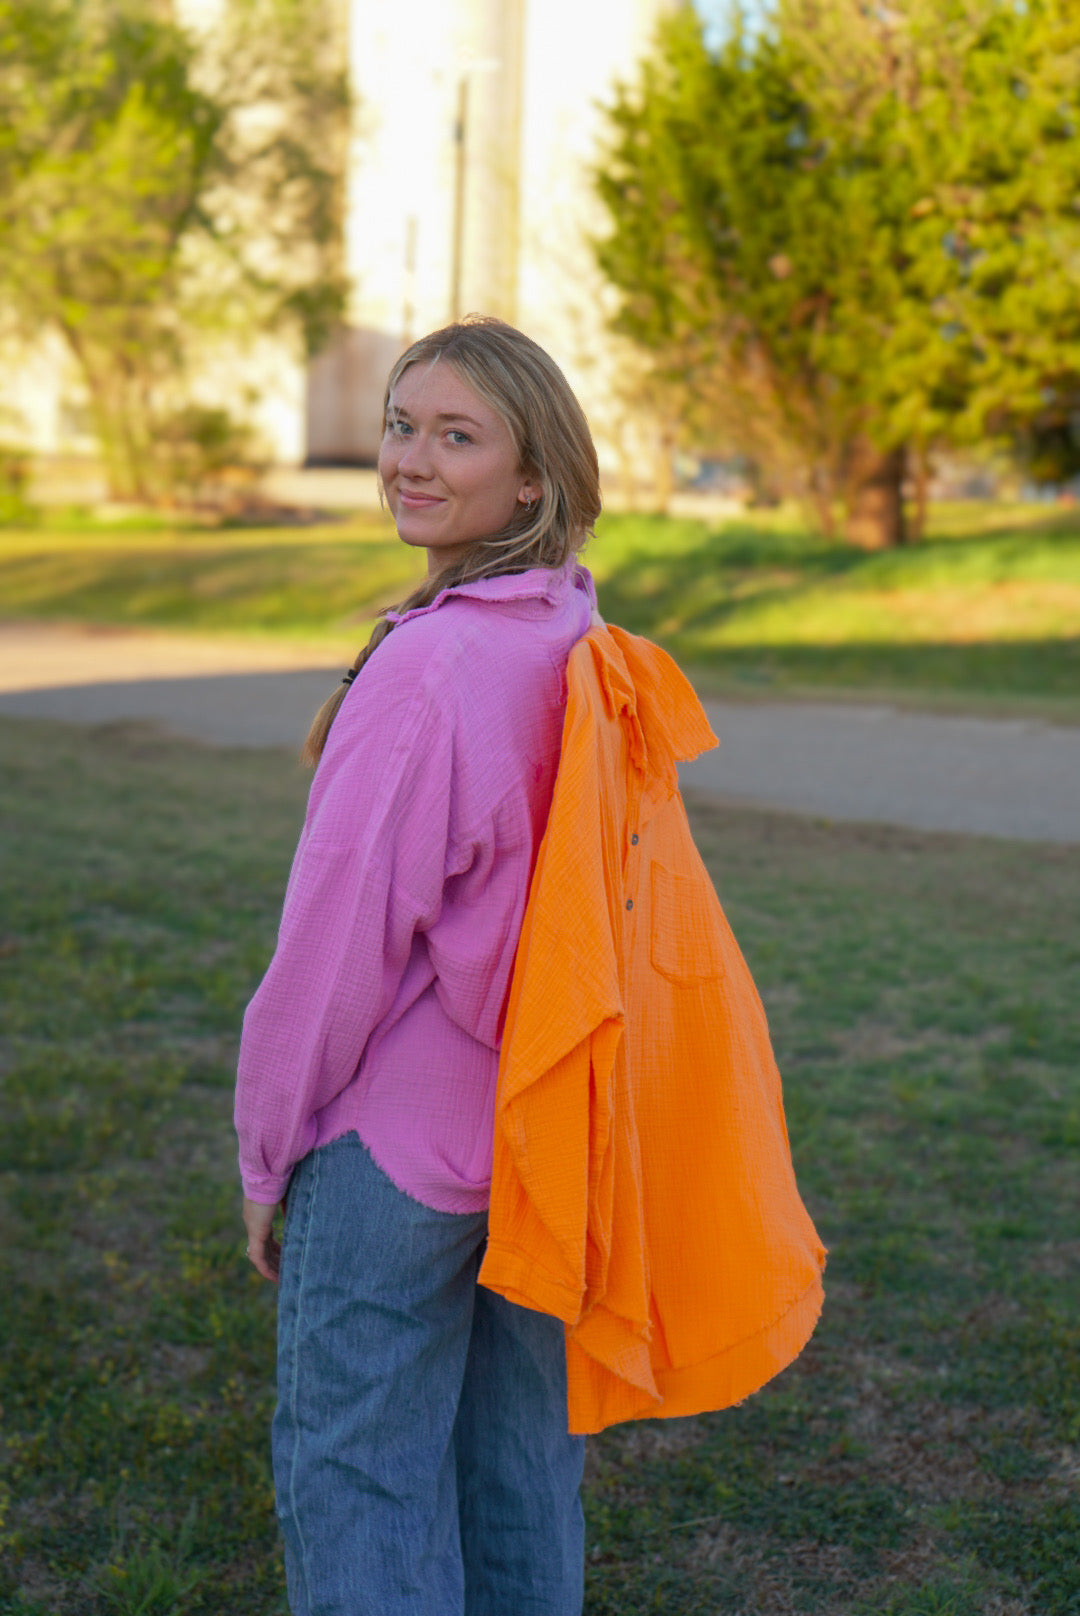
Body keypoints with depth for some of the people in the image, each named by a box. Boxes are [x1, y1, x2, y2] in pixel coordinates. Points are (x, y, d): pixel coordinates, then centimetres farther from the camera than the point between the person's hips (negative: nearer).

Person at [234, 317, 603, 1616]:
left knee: (354, 1473, 8)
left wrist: (266, 1147, -6)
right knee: (524, 1464, 20)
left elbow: (343, 933, -19)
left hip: (399, 1138, -7)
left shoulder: (426, 666, -22)